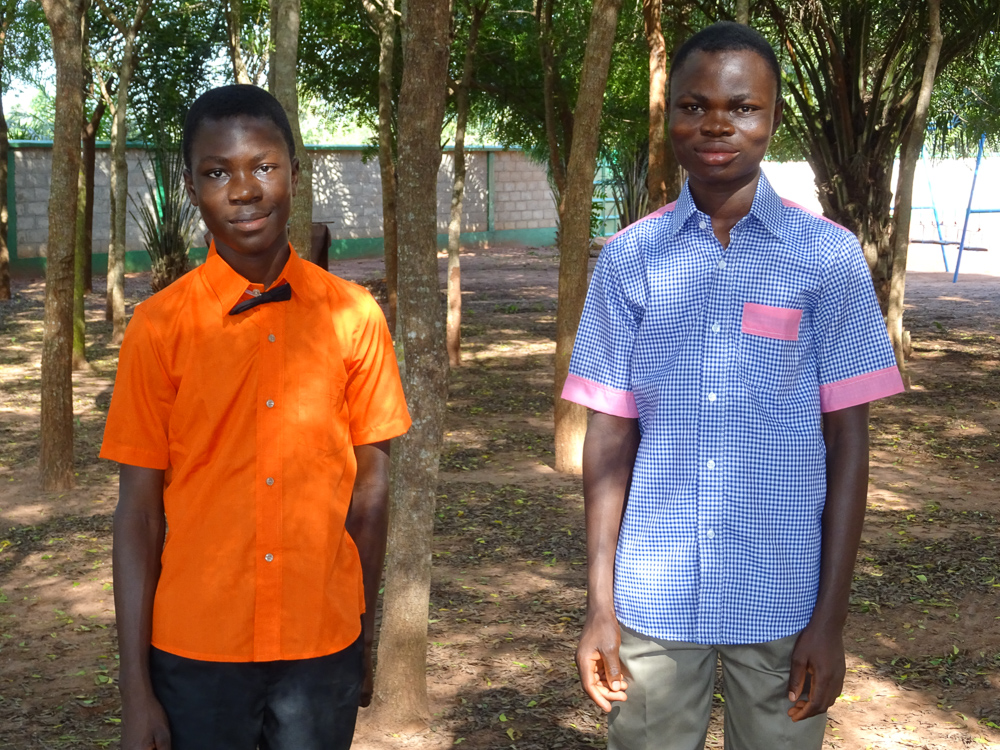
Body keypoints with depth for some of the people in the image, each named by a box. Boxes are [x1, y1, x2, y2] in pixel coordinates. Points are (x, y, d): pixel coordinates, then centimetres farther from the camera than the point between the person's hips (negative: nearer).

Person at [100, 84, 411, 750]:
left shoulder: (354, 316, -1)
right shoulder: (159, 326, -5)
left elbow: (370, 484, 4)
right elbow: (139, 508, -4)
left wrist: (364, 642, 7)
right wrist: (136, 689, -6)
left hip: (323, 649, 1)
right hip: (195, 652, -1)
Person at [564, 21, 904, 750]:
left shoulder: (830, 257, -4)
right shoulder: (628, 259, 0)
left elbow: (848, 440, -2)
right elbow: (611, 434, 3)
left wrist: (831, 617, -5)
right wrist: (601, 604, 0)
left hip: (783, 601, -1)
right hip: (654, 598, 1)